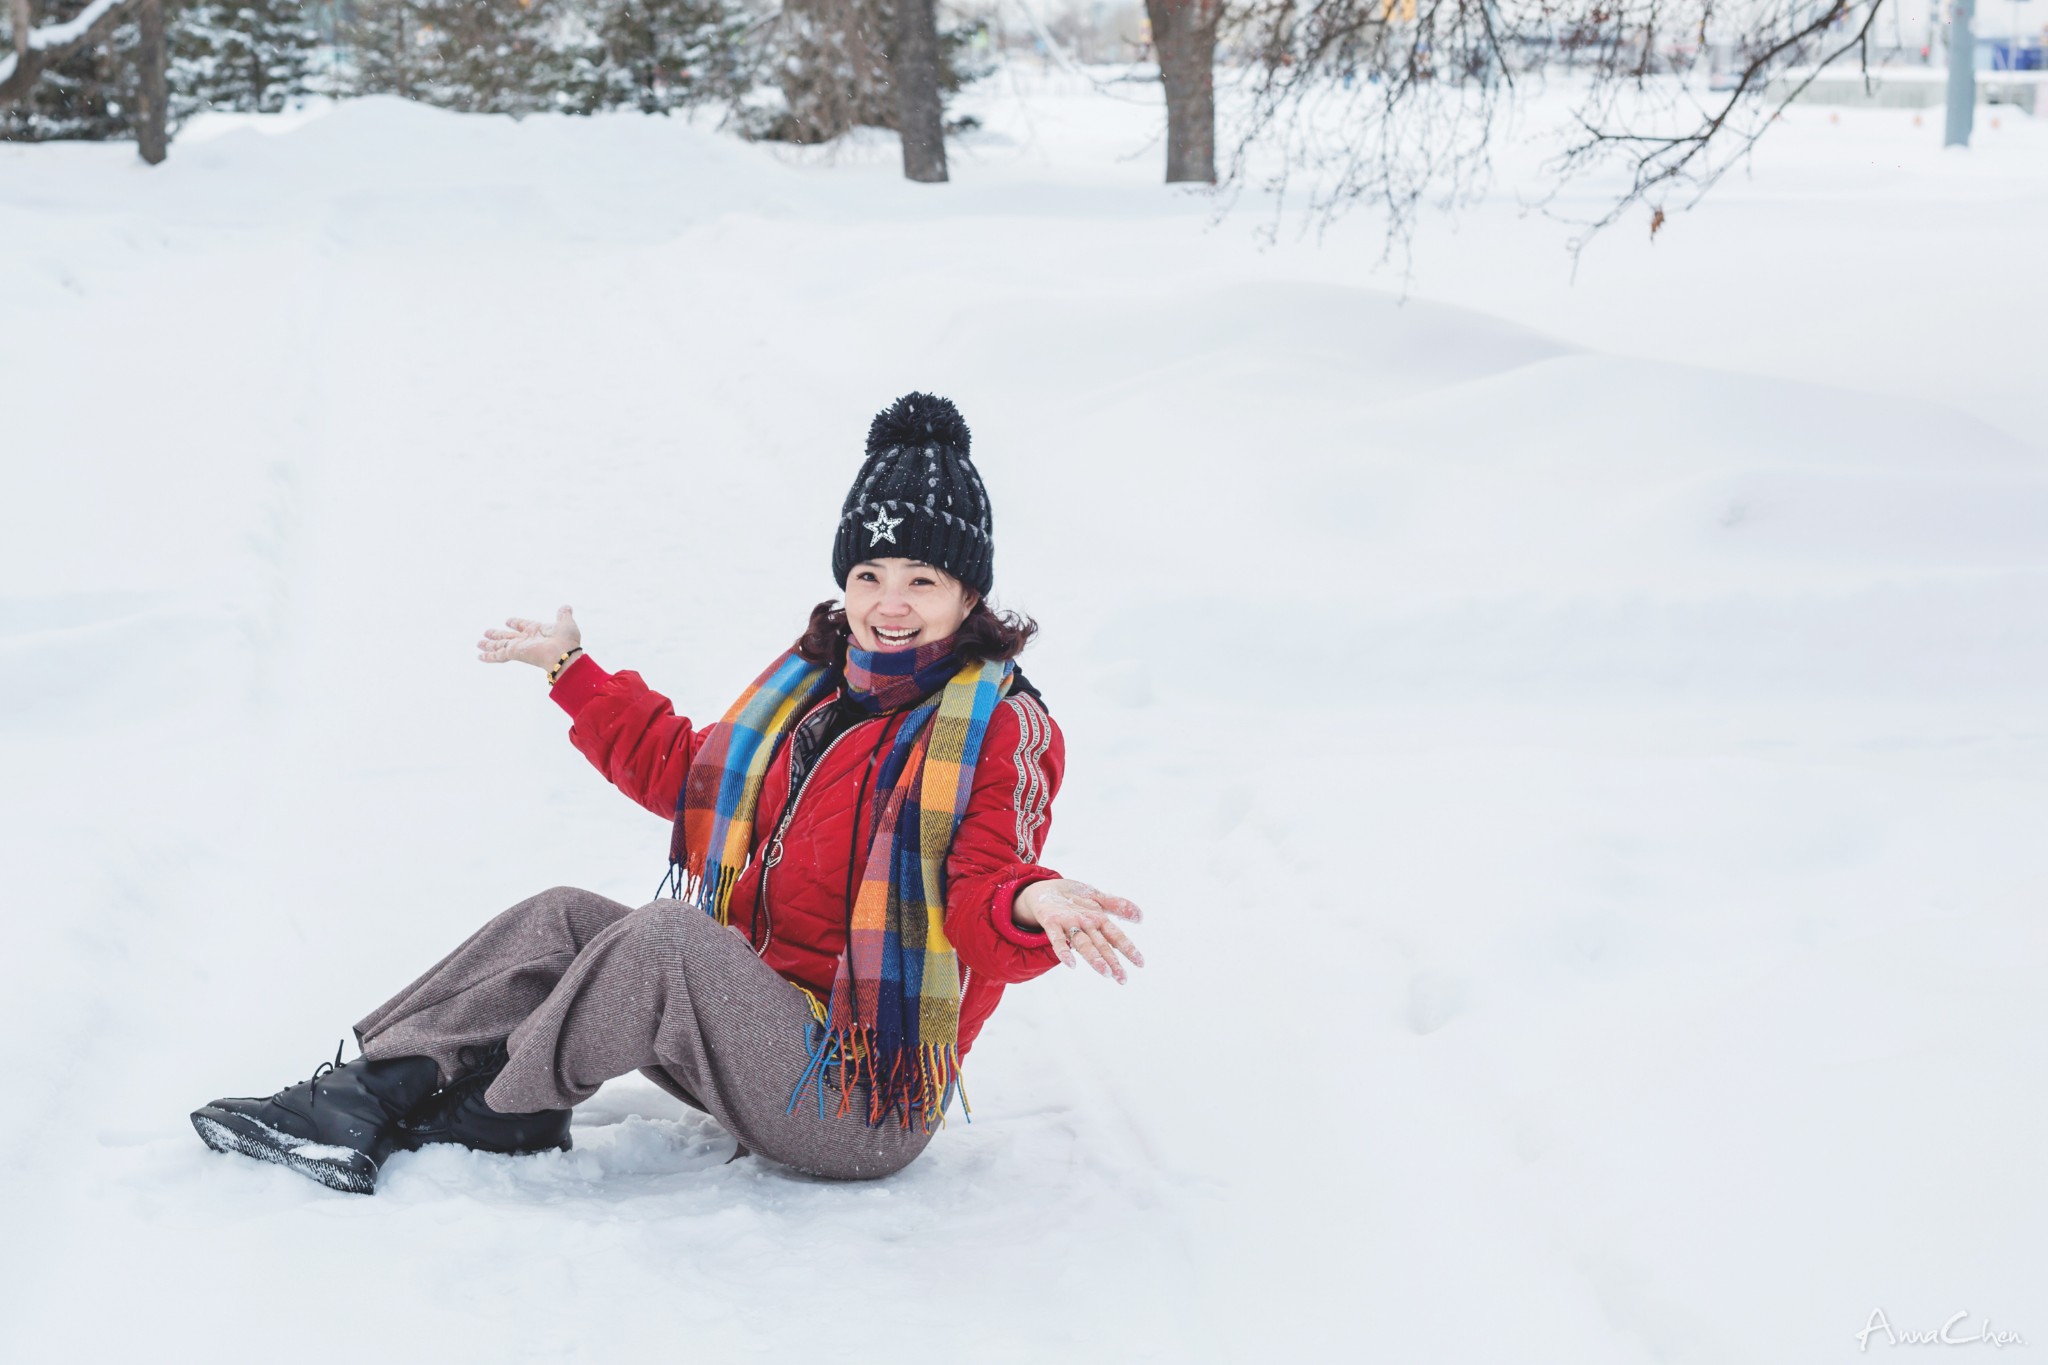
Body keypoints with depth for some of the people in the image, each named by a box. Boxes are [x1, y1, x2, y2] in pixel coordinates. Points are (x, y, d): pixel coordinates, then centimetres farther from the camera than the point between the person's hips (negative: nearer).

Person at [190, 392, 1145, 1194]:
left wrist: (1031, 904, -46)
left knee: (669, 932, -27)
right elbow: (687, 773, 26)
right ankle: (369, 1097, -9)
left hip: (867, 1109, -8)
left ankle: (507, 1110, -6)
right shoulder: (812, 684, 12)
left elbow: (982, 909, -22)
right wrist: (574, 673, 31)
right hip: (762, 1026, 9)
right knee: (565, 918, 1)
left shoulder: (1002, 732, -11)